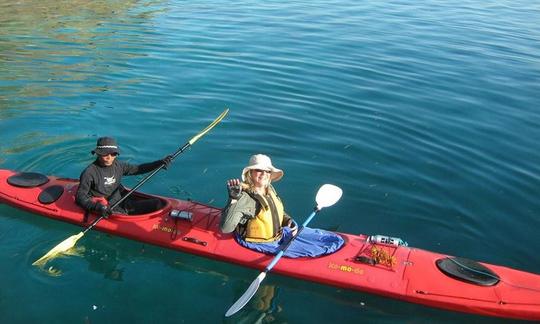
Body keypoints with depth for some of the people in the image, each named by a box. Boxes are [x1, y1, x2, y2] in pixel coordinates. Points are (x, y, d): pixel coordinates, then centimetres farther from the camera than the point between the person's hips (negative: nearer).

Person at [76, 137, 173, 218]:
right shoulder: (89, 173, -11)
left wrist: (159, 163, 3)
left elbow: (138, 169, 14)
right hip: (105, 209, -5)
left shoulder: (118, 166, 6)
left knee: (156, 203, -6)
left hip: (121, 204, 6)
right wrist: (98, 207, -28)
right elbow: (80, 197, -11)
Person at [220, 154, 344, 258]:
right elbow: (225, 228, -37)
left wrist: (289, 221, -5)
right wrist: (234, 199, -46)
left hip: (279, 233, 8)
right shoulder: (245, 198, -27)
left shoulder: (270, 189, -2)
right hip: (261, 244, -8)